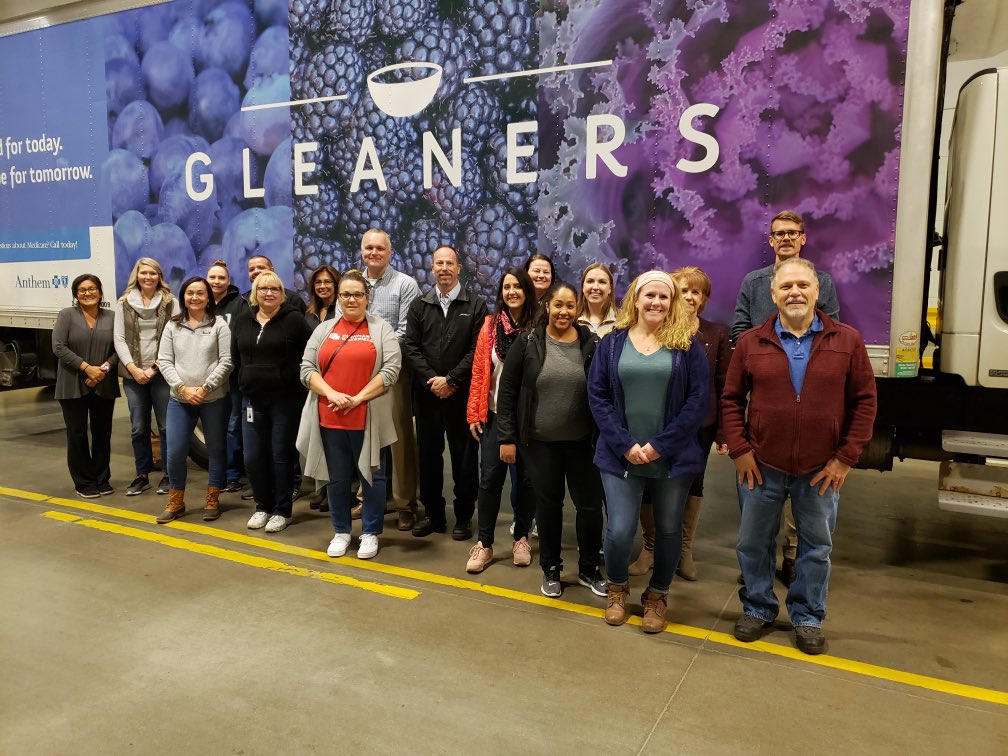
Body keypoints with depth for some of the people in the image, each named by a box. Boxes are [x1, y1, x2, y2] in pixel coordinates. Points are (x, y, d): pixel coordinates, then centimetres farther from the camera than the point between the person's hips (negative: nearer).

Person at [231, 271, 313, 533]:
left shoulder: (294, 319, -7)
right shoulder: (242, 320, 8)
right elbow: (236, 357, 19)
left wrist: (297, 379, -4)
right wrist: (248, 379, 15)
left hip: (285, 399, -4)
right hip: (252, 399, 4)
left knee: (281, 455, 3)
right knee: (253, 457, 6)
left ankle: (282, 511, 16)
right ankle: (262, 506, 24)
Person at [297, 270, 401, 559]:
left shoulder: (381, 329, 2)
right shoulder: (324, 329, 11)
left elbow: (391, 370, -8)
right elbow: (307, 369, 5)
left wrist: (358, 398, -14)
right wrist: (331, 394, -11)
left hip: (368, 418, -3)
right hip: (329, 418, 3)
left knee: (372, 476, 6)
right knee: (337, 478, 12)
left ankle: (370, 532, 21)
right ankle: (341, 531, 27)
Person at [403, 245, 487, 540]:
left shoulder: (476, 305, 1)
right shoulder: (419, 305, 10)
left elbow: (476, 350, -6)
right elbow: (411, 347, 2)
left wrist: (450, 380, -12)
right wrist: (432, 379, -10)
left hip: (461, 394, -3)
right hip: (427, 393, 3)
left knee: (464, 457, 3)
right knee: (428, 455, 9)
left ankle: (464, 517, 15)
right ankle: (432, 514, 22)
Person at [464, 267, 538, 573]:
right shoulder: (490, 325, 3)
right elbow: (479, 371, 3)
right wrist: (474, 413, 0)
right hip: (495, 413, 1)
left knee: (525, 478, 9)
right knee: (490, 477, 2)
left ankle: (521, 537, 26)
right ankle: (484, 543, 14)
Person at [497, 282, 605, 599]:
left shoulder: (591, 344, -2)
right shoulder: (528, 343, -5)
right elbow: (507, 391, -3)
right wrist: (506, 437, -6)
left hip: (582, 441, 1)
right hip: (539, 442, -1)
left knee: (590, 504, 6)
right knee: (547, 504, 11)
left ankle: (589, 569, 27)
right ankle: (551, 569, 29)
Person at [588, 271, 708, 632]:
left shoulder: (687, 345, 0)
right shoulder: (612, 342, 3)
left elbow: (697, 400, -6)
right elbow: (597, 395, -1)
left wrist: (660, 445, -13)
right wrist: (624, 444, -12)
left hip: (673, 457, 0)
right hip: (621, 456, 0)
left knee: (668, 530, 10)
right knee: (619, 531, -3)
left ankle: (657, 596, 33)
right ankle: (617, 588, 27)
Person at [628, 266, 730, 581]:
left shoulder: (717, 334, 2)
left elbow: (724, 385, 3)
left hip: (699, 424, 2)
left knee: (692, 484, 12)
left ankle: (685, 549, 29)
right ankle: (650, 547, 23)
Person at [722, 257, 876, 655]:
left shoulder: (847, 340, -3)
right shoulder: (751, 342, -2)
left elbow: (864, 401, -2)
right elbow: (731, 400, 2)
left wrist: (846, 457, -6)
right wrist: (739, 450, -6)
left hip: (822, 469, 0)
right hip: (761, 465, 0)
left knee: (816, 546, 14)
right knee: (753, 542, 13)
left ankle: (808, 617, 34)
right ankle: (757, 608, 34)